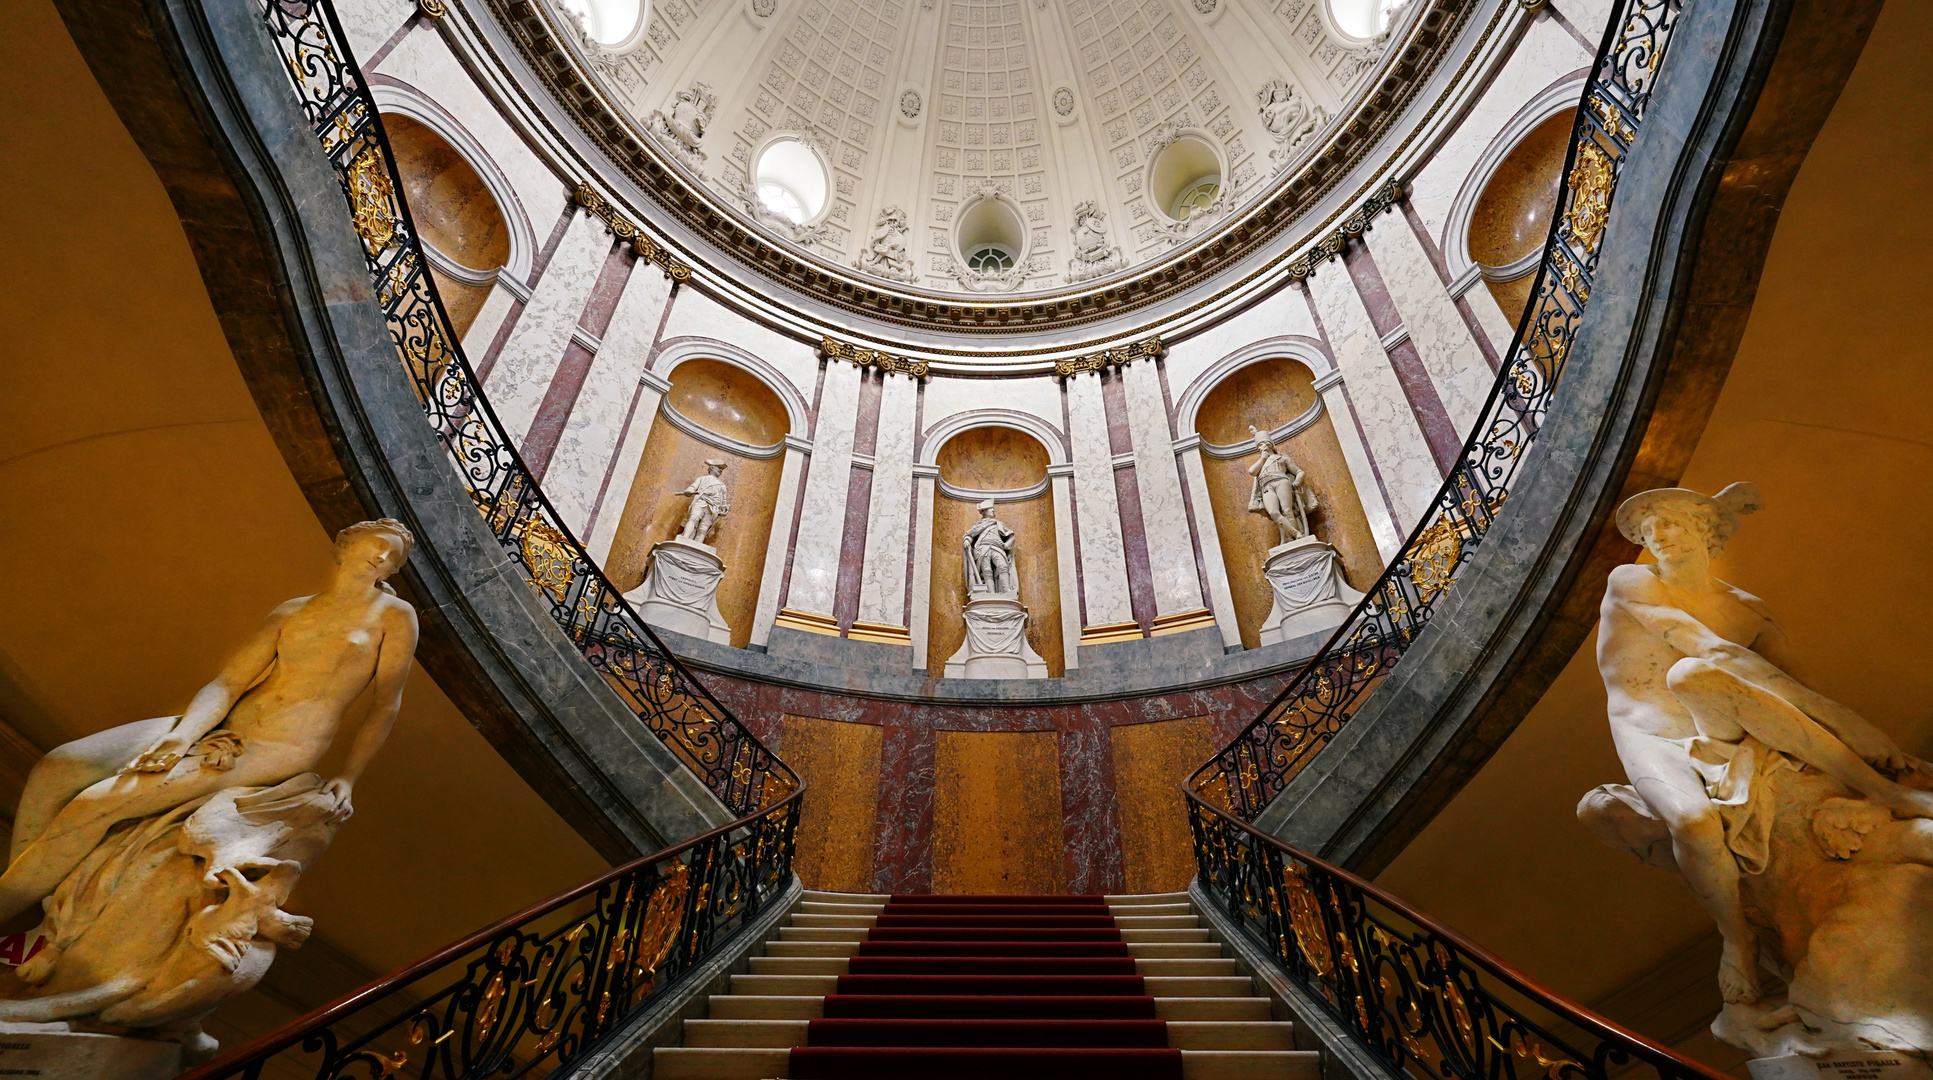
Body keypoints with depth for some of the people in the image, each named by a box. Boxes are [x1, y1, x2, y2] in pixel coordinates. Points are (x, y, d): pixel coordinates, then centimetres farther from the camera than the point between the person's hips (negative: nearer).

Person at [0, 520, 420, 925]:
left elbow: (387, 703, -3)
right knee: (56, 768, -9)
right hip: (220, 728, 6)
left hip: (276, 754, -6)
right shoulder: (289, 612, 13)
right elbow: (227, 683, 5)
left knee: (95, 804, -16)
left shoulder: (394, 614, -2)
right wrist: (182, 738, -14)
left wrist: (346, 781, -6)